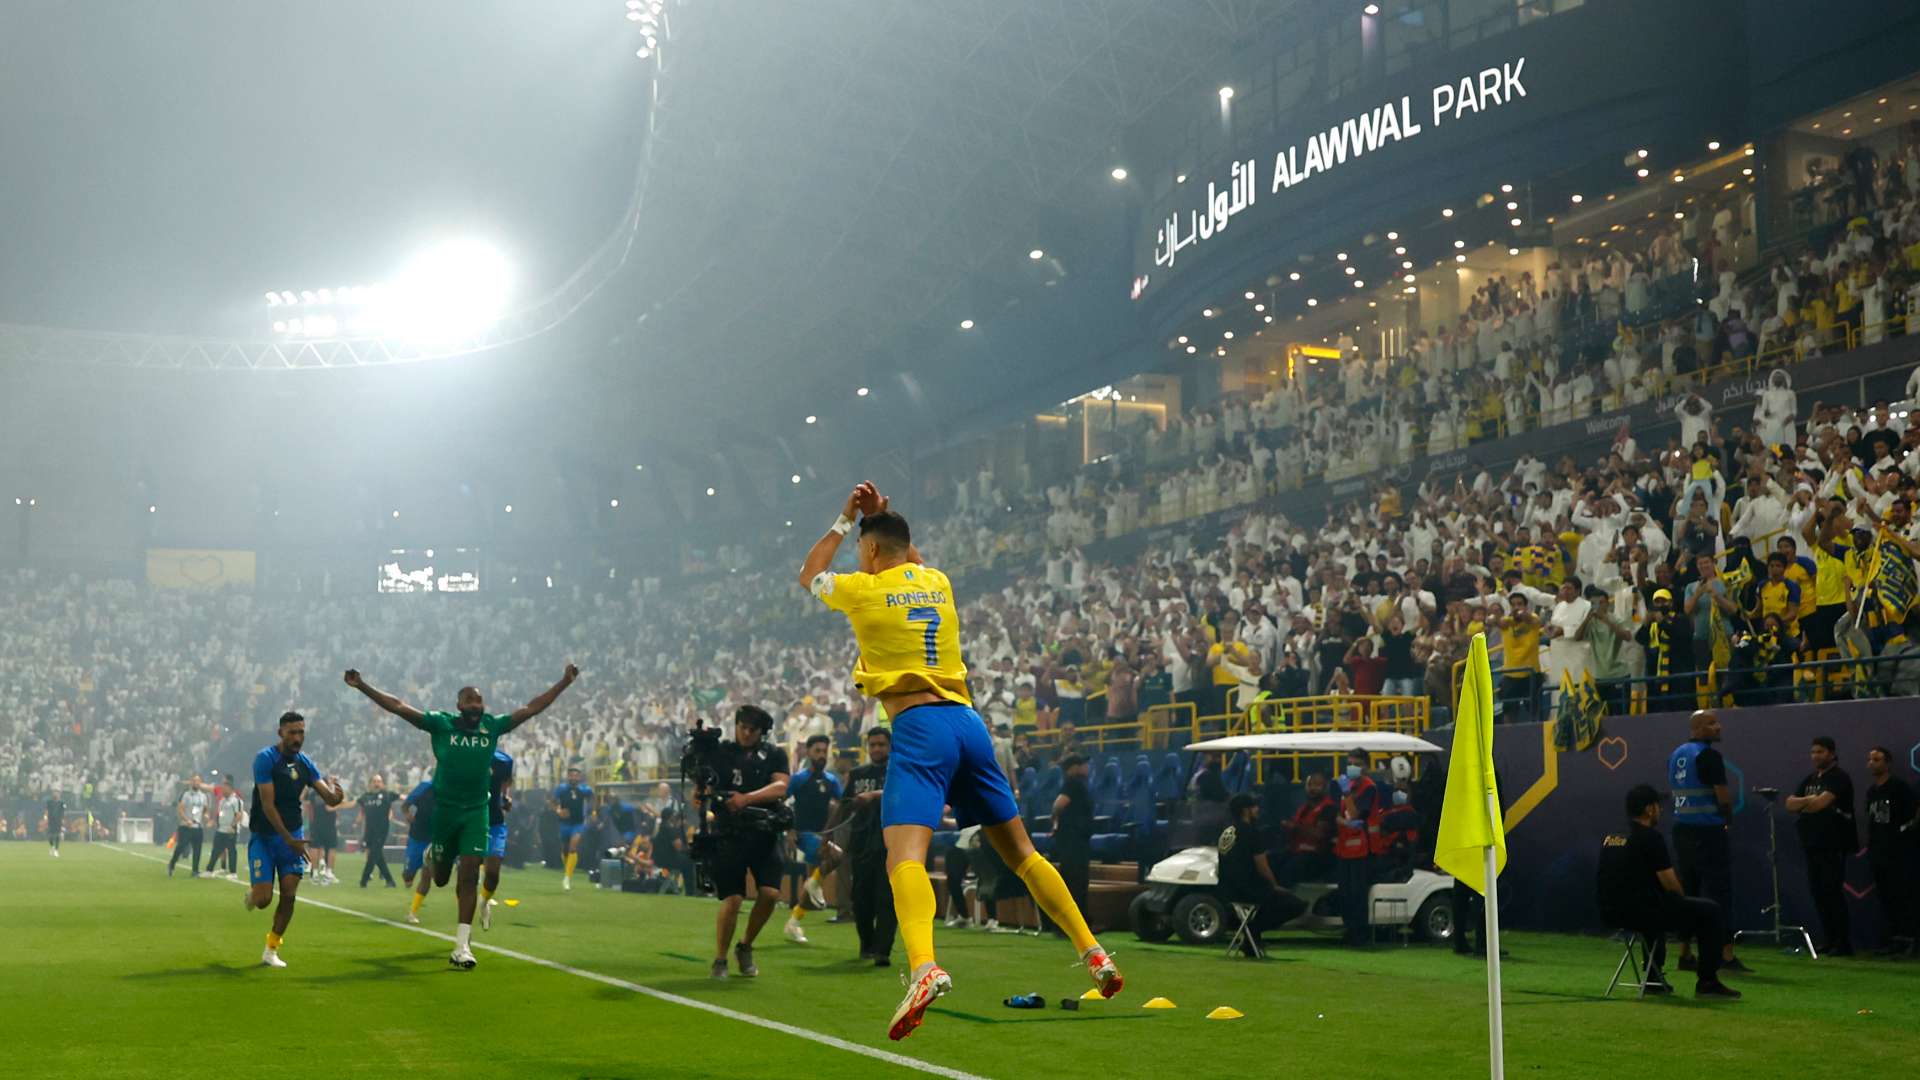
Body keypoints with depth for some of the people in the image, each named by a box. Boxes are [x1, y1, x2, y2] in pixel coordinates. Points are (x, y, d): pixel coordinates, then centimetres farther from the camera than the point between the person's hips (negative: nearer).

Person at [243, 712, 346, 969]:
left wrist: (336, 794, -26)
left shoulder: (305, 762, 3)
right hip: (264, 837, -4)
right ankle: (251, 896, 29)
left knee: (288, 895, -3)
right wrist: (289, 839, -22)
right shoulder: (265, 758, -14)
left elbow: (329, 798, 0)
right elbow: (267, 805, -18)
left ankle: (271, 950, 12)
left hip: (293, 835, 4)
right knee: (263, 899, -9)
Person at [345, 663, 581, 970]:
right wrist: (362, 687, -15)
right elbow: (398, 706, -9)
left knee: (470, 875, -7)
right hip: (444, 808, -1)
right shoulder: (441, 723, -7)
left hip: (476, 811, 1)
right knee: (441, 877, 12)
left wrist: (565, 682, 7)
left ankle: (462, 946, -3)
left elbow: (531, 708, 7)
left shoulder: (493, 726, 0)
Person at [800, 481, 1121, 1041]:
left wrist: (846, 520, 30)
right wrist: (881, 518, 37)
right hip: (968, 721, 6)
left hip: (919, 727, -6)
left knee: (905, 854, -20)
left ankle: (923, 966, -44)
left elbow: (809, 575, 23)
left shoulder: (863, 590, 2)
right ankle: (1093, 953, 15)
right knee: (1021, 852, 15)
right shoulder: (938, 583, 16)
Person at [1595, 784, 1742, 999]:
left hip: (1610, 912, 8)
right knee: (1711, 912, 4)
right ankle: (1707, 981, 8)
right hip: (1639, 910, -8)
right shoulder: (1649, 836, -11)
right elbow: (1671, 885, -9)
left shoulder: (1610, 836, 13)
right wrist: (1682, 900, 14)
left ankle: (1653, 978, 37)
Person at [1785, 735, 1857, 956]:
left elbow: (1820, 803, -20)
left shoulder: (1839, 777, -7)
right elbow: (1790, 804, 10)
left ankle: (1844, 943, -5)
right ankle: (1831, 940, 14)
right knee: (1817, 892, 7)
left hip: (1833, 845, -8)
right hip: (1812, 844, 8)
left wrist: (1802, 804, -1)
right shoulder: (1810, 779, 18)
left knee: (1832, 891, -9)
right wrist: (1810, 800, -9)